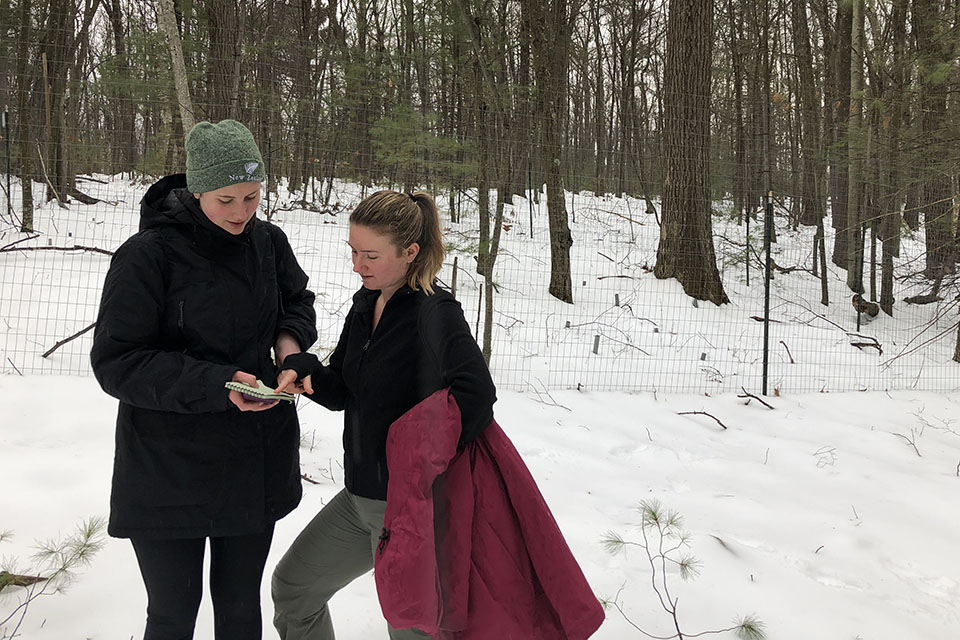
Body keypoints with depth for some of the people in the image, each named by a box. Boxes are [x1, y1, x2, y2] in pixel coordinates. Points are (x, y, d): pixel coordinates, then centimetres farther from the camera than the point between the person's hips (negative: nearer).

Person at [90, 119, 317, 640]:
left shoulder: (268, 242, 1)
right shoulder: (147, 255, -16)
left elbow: (298, 300, 20)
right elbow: (115, 363, -16)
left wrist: (291, 337, -3)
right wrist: (216, 385, -27)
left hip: (255, 461, 5)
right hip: (171, 471, -4)